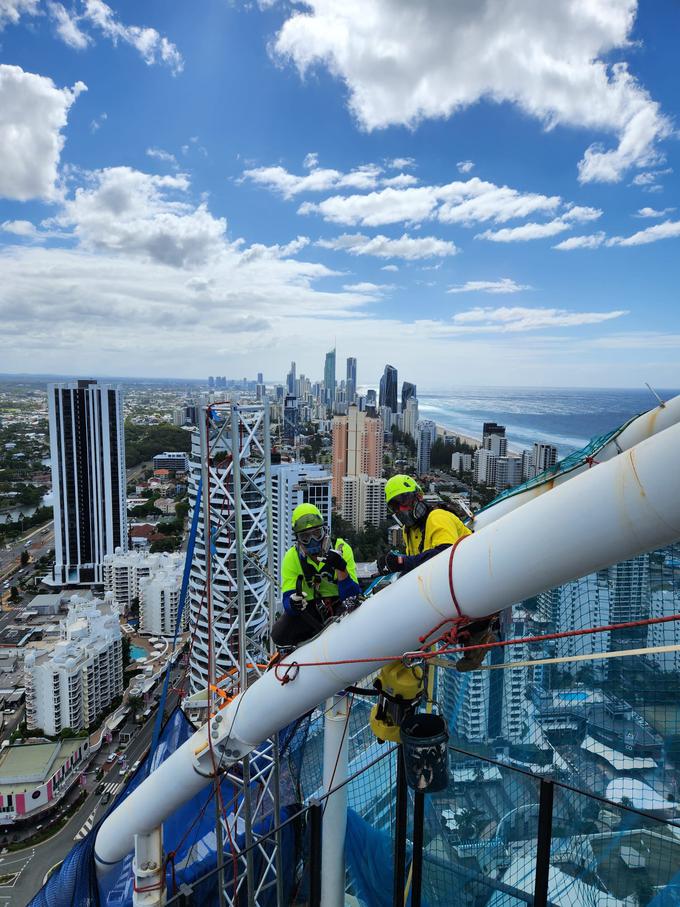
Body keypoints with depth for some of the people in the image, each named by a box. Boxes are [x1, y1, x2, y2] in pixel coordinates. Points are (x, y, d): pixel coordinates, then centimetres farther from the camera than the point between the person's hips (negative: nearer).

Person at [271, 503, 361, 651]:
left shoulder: (341, 549, -14)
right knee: (279, 635, -24)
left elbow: (352, 595, -20)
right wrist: (293, 603, -41)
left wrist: (341, 568, -37)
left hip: (339, 604, 0)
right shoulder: (292, 557, -9)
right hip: (309, 606, 1)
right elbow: (288, 597, -16)